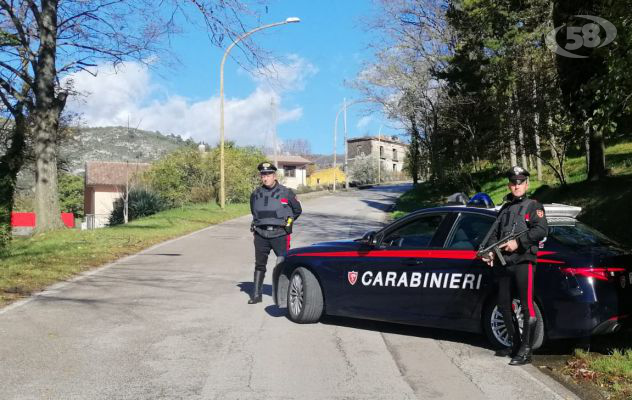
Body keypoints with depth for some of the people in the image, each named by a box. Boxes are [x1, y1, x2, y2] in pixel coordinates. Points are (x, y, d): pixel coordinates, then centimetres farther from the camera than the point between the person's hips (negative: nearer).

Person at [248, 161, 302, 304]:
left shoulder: (286, 193, -1)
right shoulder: (256, 194, 9)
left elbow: (297, 210, 12)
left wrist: (288, 222, 5)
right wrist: (256, 225, 14)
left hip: (280, 234, -3)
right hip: (261, 234, 3)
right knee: (259, 265, 8)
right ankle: (256, 294, 15)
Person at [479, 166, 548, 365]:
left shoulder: (533, 206, 4)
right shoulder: (505, 208, 22)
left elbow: (542, 230, -11)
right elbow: (495, 233, 19)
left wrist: (518, 242, -18)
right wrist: (489, 250, 2)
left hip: (523, 261, -7)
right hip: (504, 263, 7)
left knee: (527, 306, -7)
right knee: (504, 305, 12)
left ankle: (526, 351, -4)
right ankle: (516, 345, 25)